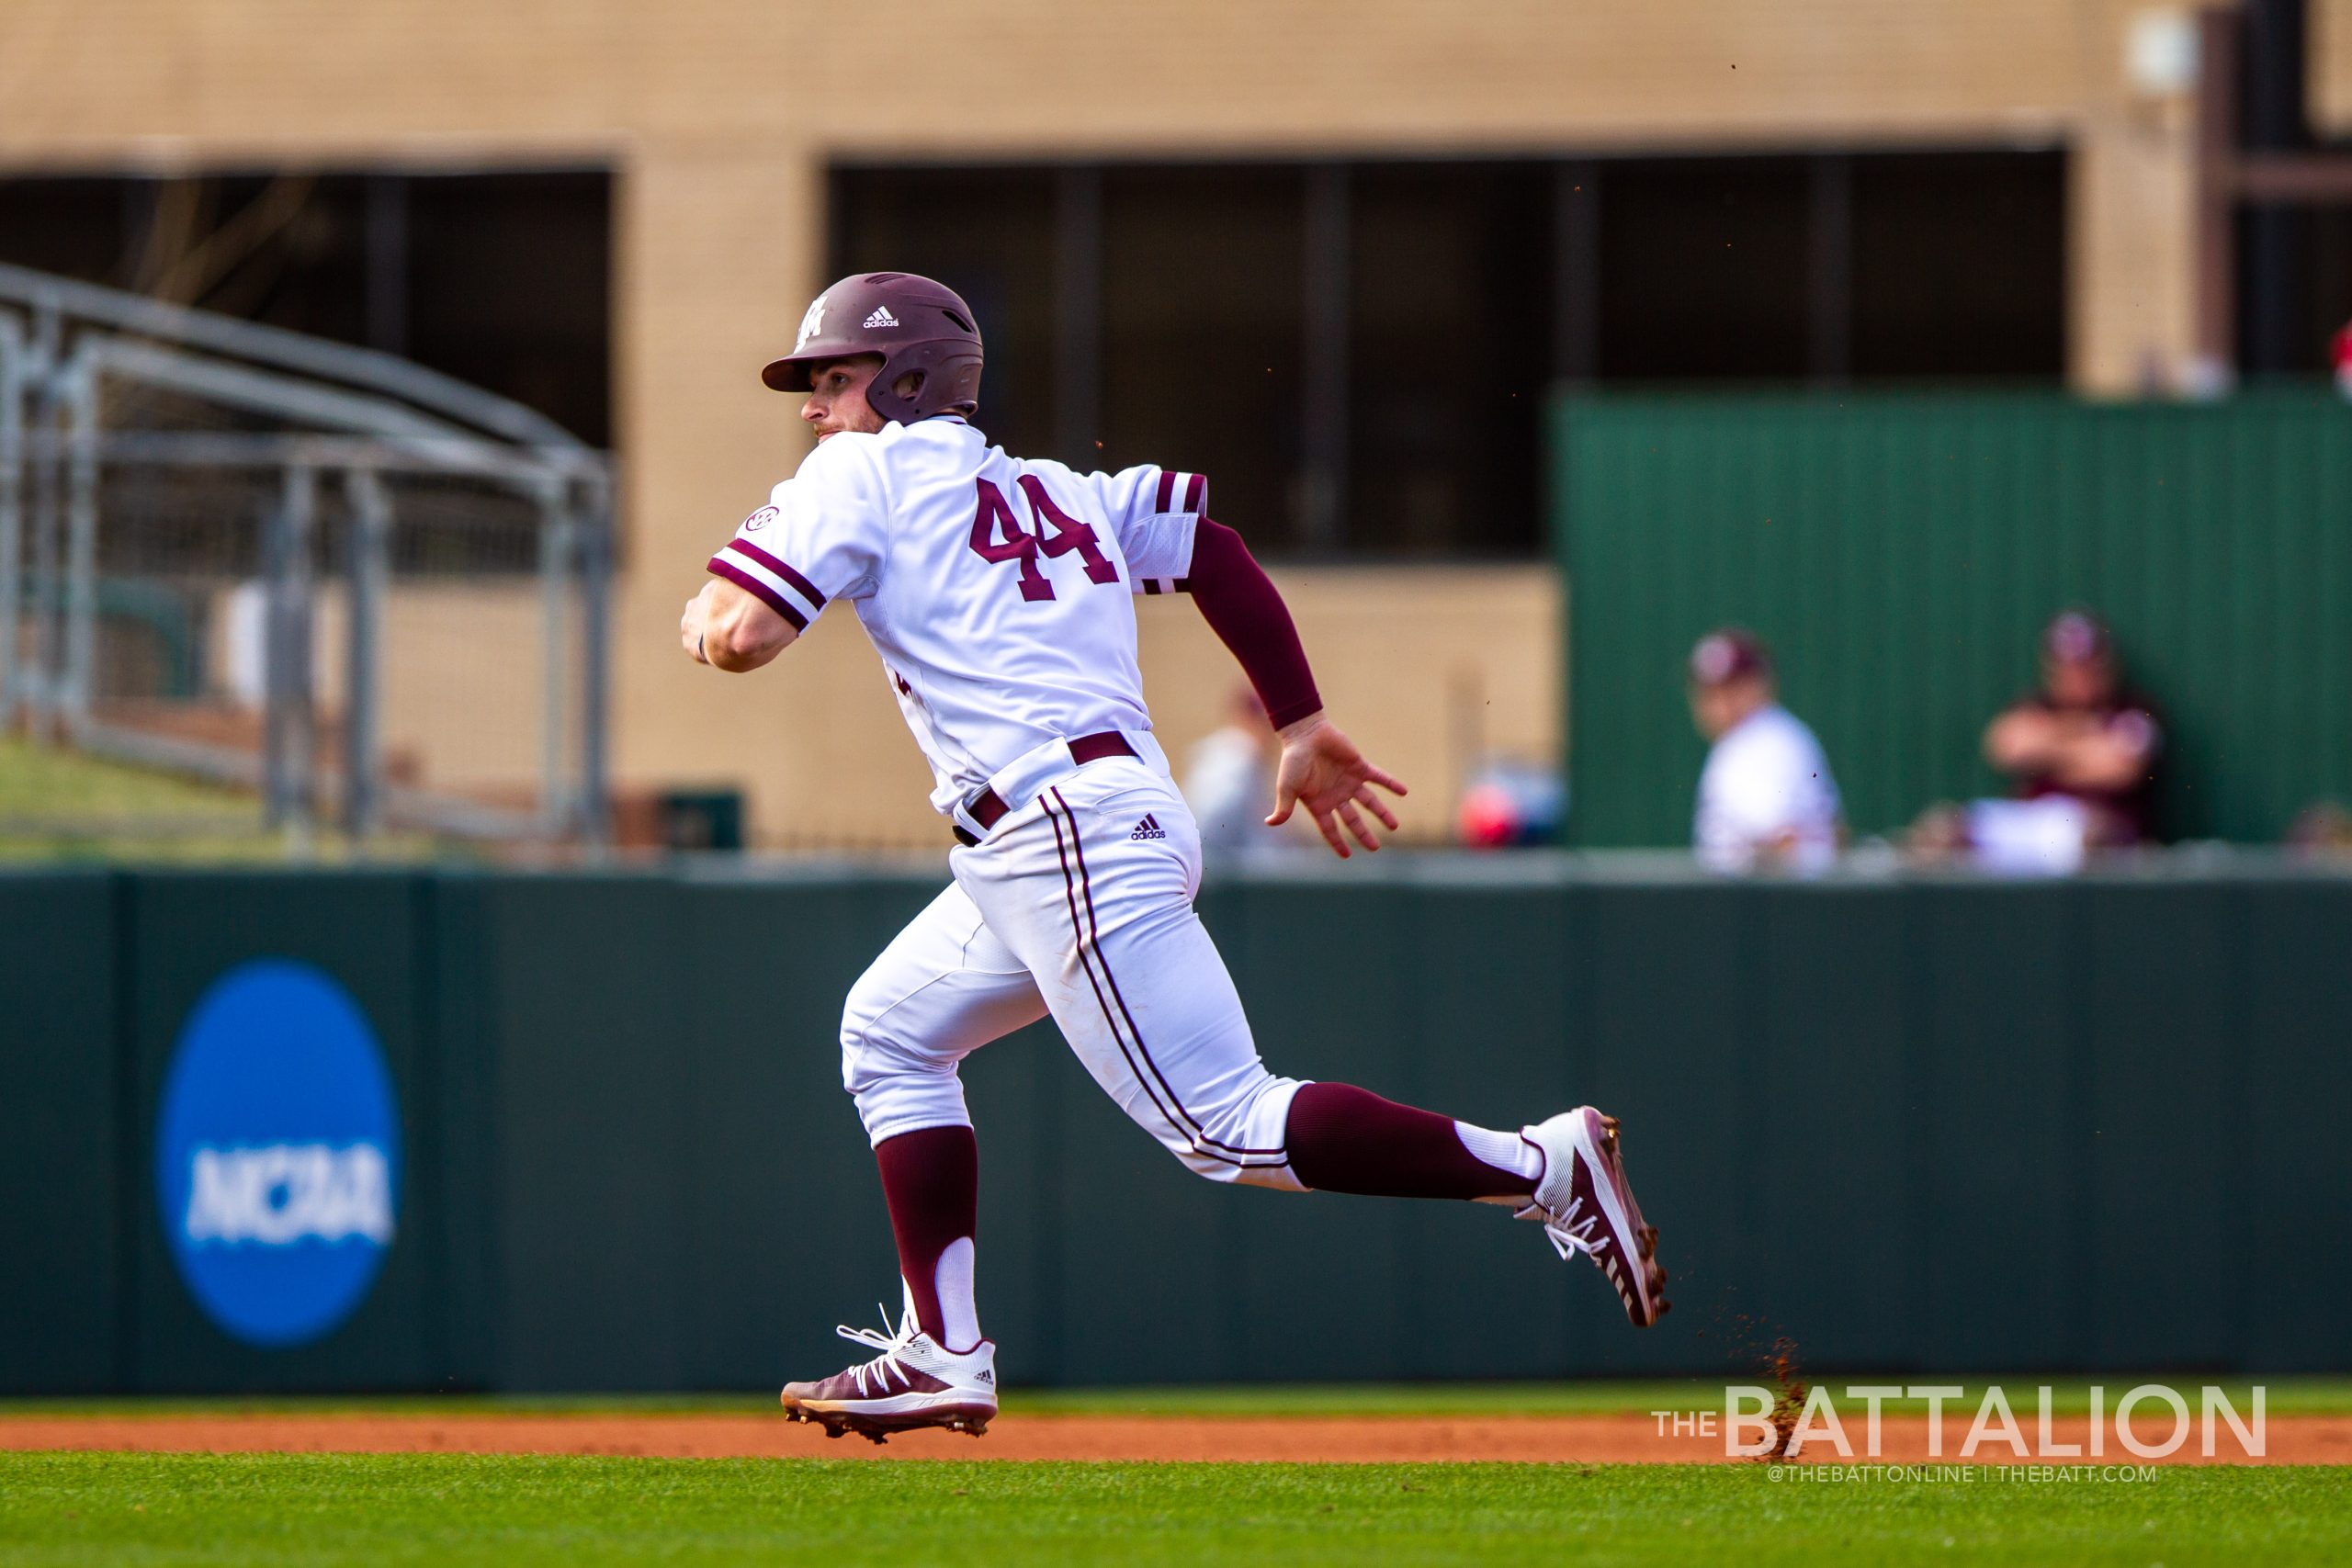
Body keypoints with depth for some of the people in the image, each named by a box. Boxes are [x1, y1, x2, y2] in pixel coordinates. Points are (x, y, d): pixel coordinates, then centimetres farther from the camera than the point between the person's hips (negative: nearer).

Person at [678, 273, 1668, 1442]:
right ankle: (942, 1356, 15)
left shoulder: (866, 475, 1)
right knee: (889, 1033, 21)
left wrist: (701, 621, 15)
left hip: (1066, 834, -10)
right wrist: (1303, 727, 17)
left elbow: (742, 633, -9)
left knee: (1226, 1127, -13)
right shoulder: (1050, 489, 24)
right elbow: (1211, 544, 18)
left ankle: (1541, 1169, -20)